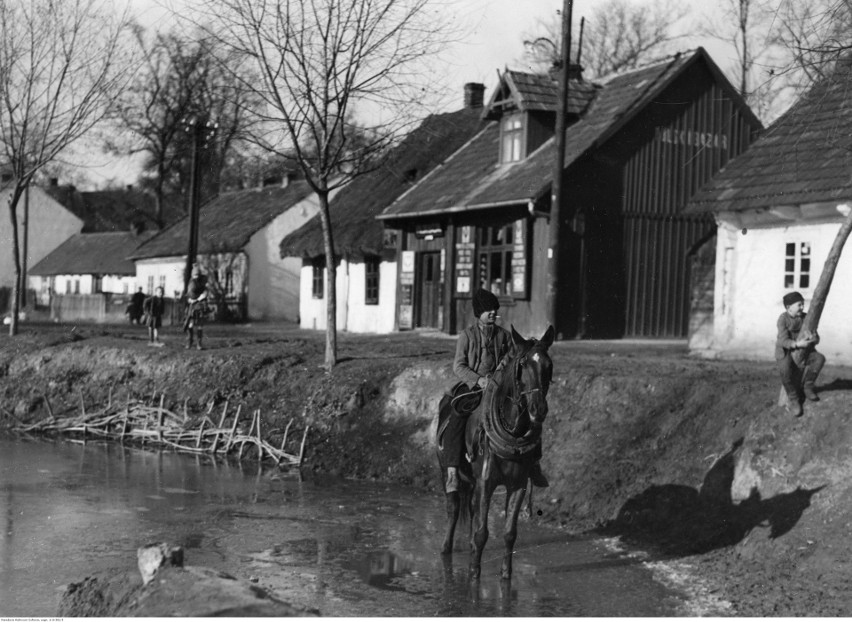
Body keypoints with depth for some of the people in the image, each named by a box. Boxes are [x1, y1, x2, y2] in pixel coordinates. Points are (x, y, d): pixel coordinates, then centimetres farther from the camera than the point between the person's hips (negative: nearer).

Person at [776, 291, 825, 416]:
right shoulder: (783, 319, -16)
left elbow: (816, 339, -5)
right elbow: (784, 341, -24)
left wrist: (813, 339, -30)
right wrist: (797, 344, -42)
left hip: (802, 351, 5)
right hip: (785, 351, -4)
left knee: (819, 358, -23)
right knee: (785, 369, -36)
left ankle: (807, 386, -3)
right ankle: (793, 399, -17)